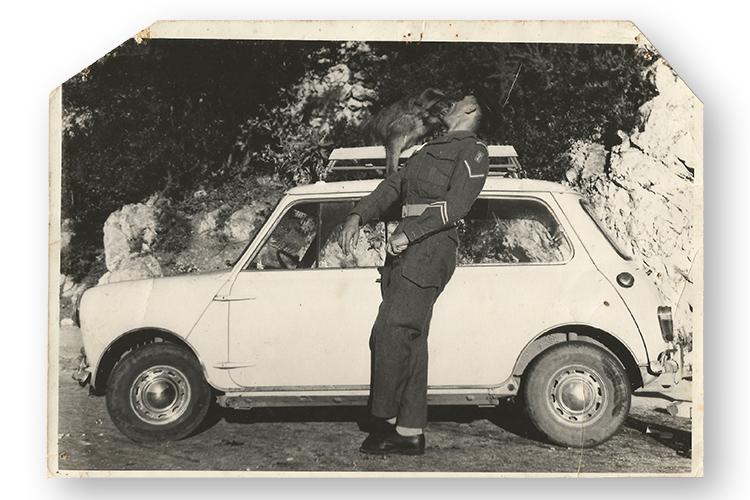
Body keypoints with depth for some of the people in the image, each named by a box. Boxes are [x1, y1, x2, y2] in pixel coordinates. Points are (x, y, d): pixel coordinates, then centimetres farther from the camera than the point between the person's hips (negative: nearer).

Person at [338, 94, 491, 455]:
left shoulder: (473, 151, 1)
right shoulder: (430, 150, 27)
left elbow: (457, 205, -12)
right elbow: (393, 185, 21)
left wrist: (408, 233, -18)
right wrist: (357, 216, 6)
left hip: (431, 248, -8)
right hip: (406, 250, 8)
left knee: (391, 333, -15)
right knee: (410, 341, 5)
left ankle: (386, 421, -7)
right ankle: (410, 433, 7)